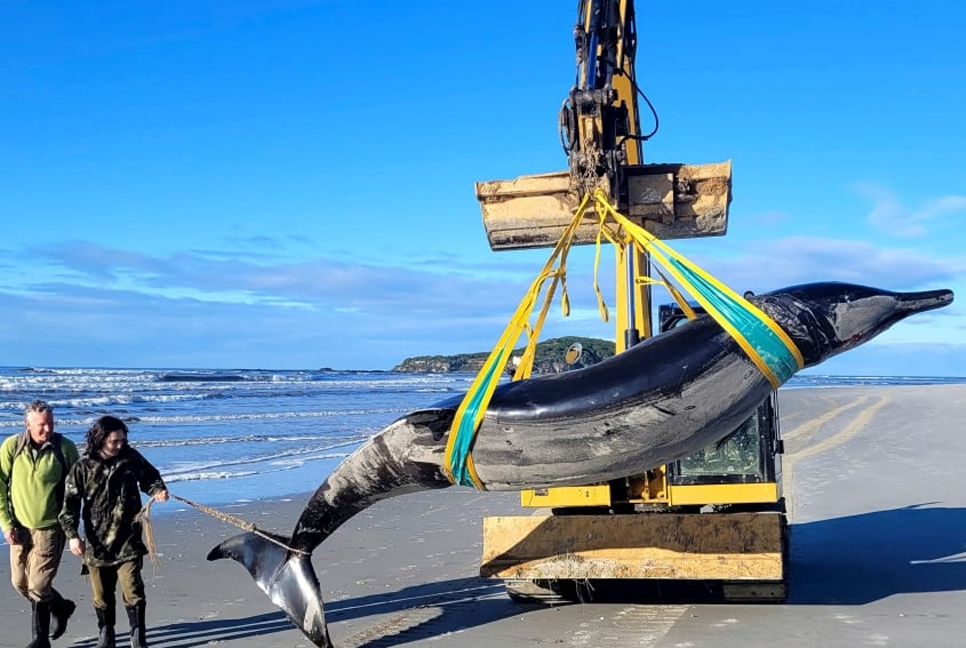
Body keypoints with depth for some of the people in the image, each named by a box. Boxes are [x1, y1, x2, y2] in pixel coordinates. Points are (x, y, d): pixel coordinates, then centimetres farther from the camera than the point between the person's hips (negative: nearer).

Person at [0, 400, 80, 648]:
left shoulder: (65, 448, -11)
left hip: (50, 528, -3)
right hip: (20, 527, 3)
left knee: (38, 585, -6)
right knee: (20, 583, 11)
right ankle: (60, 607, 36)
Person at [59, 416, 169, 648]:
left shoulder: (131, 458, -1)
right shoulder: (83, 468, -6)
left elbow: (150, 477, 15)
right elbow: (70, 504, -4)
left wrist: (157, 490, -7)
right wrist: (72, 535, -15)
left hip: (128, 541, 0)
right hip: (97, 543, 1)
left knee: (133, 592, -6)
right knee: (102, 596, 12)